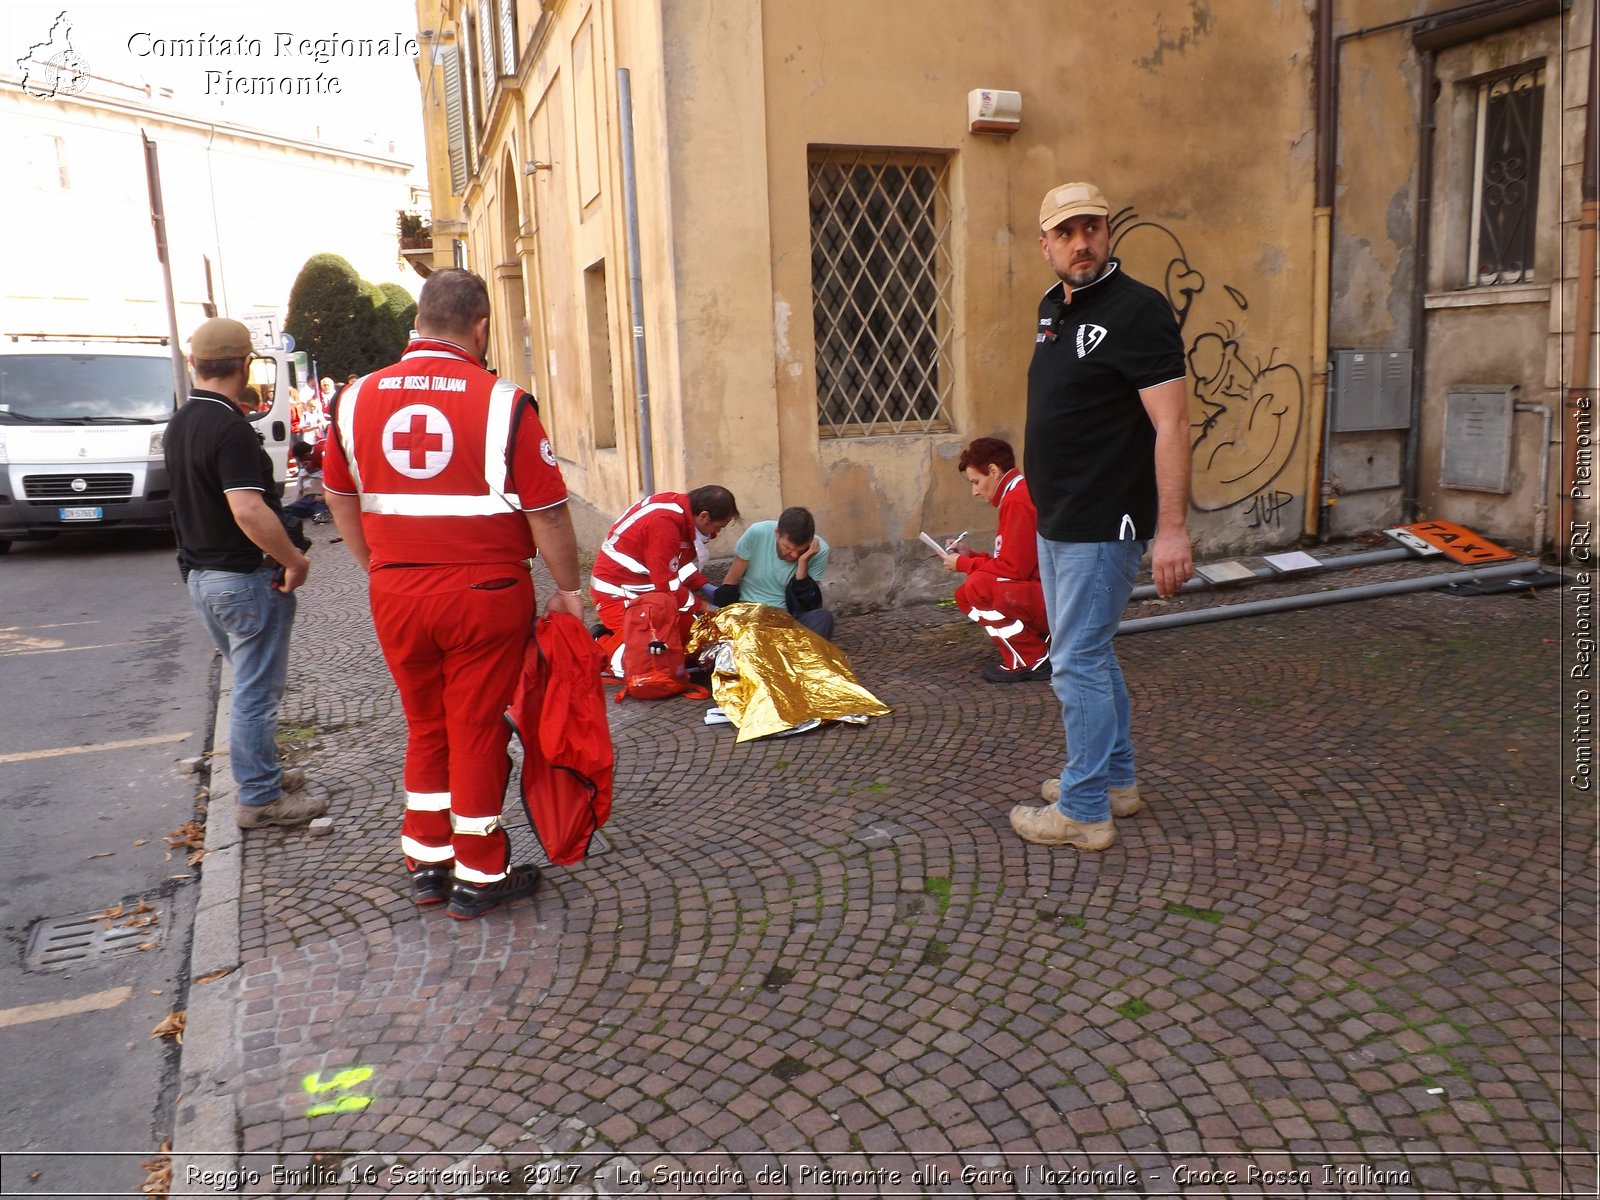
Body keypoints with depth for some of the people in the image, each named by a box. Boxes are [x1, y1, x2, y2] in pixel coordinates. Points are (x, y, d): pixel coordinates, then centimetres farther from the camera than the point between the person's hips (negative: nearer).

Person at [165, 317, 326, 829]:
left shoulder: (179, 423, 10)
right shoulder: (230, 427, -20)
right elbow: (248, 511, -30)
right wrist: (294, 560, -19)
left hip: (200, 572, 9)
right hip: (245, 576, -9)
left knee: (251, 683, 21)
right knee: (257, 690, 0)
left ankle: (259, 772, 33)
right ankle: (260, 798, 8)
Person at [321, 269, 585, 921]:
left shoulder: (357, 398, 3)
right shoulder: (503, 402, -12)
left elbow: (341, 498, 13)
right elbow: (547, 512, -10)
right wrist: (568, 588, 2)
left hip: (396, 593, 4)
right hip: (485, 591, -4)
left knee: (424, 726, 19)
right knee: (477, 730, 7)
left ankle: (426, 862, 29)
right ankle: (479, 875, 19)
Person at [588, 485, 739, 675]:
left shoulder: (682, 507, -1)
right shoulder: (663, 523, -28)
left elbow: (682, 563, 13)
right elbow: (667, 584, -23)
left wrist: (706, 589, 3)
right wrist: (702, 606, -12)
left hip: (646, 589, 10)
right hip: (617, 594, -10)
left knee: (690, 631, 8)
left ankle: (619, 634, 14)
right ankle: (601, 648, 2)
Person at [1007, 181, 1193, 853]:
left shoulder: (1137, 310, -15)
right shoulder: (1053, 307, 12)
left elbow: (1171, 424, -20)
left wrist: (1172, 528, -26)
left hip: (1103, 525, -10)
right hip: (1057, 521, 10)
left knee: (1077, 663, -4)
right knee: (1089, 653, 18)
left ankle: (1083, 811, 9)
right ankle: (1116, 780, 33)